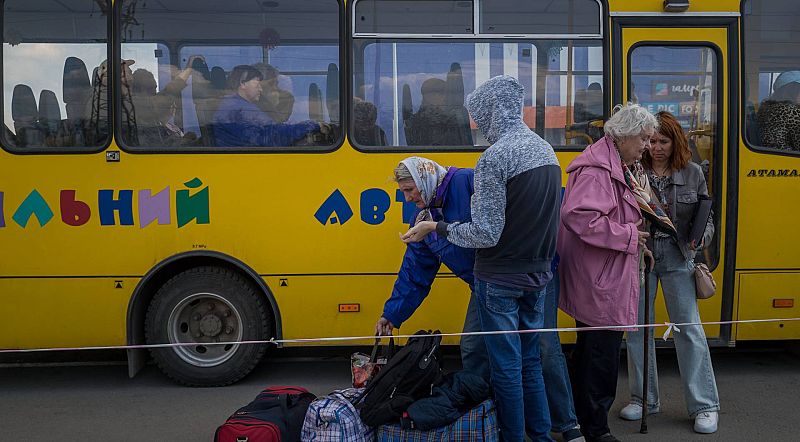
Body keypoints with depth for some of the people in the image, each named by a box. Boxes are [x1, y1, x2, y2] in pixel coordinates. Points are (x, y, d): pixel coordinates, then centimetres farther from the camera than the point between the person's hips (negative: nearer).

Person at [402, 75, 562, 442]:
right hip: (537, 275, 8)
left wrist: (435, 228, -10)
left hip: (500, 281, -8)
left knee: (506, 368, 5)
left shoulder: (495, 157, -19)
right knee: (530, 361, 18)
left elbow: (485, 234, -21)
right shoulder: (546, 150, 6)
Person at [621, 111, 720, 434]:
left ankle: (705, 406, 14)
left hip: (678, 259, 0)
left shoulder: (692, 173, 3)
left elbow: (705, 217, 8)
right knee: (637, 327, 8)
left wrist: (702, 235, -13)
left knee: (689, 329, 1)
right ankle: (644, 399, 25)